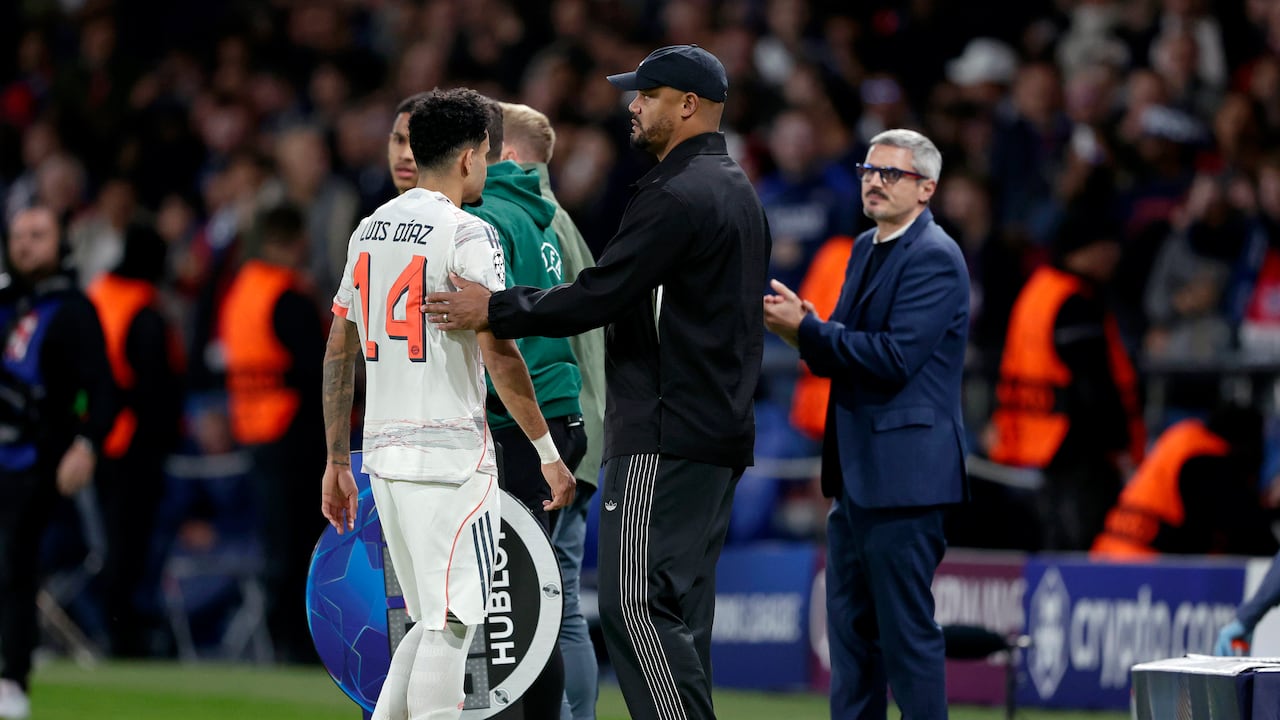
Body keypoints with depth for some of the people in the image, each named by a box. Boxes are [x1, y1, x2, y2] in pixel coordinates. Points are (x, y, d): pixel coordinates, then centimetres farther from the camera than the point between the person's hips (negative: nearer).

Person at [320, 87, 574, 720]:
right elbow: (498, 353, -15)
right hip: (449, 455, -8)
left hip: (384, 454, 8)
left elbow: (338, 352, 15)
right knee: (449, 624, -5)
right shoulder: (467, 234, -9)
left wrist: (337, 461, 19)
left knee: (434, 620, 15)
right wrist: (549, 452, -10)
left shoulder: (370, 229, 13)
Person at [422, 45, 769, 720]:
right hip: (721, 435, 11)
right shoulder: (739, 192, 20)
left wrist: (494, 310, -10)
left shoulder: (676, 196, -14)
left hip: (666, 439, -11)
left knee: (636, 601, -12)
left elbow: (598, 296, -18)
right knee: (678, 608, 11)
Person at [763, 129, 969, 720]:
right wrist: (807, 334, -1)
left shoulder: (934, 259, -13)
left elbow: (895, 359, -21)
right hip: (857, 472, 10)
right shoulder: (866, 250, 17)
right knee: (851, 628, 13)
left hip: (903, 472, -10)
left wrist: (808, 330, -15)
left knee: (907, 632, -7)